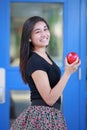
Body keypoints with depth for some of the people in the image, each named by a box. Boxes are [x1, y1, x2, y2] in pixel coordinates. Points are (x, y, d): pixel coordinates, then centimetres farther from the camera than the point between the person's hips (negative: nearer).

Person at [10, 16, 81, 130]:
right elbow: (49, 99, -22)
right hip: (42, 117, -8)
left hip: (52, 115, 8)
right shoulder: (35, 62, -18)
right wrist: (68, 72, -24)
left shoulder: (45, 56, 9)